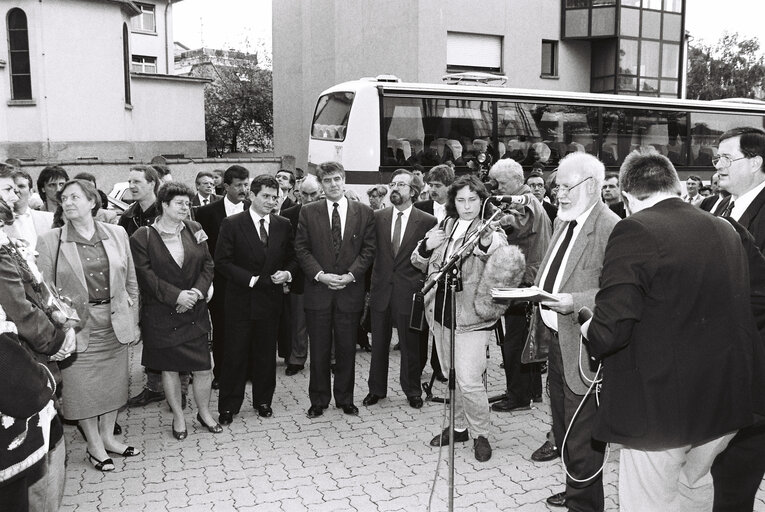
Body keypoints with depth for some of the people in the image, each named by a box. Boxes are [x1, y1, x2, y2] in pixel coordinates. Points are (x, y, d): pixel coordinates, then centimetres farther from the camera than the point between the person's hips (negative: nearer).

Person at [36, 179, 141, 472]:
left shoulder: (117, 235, 1)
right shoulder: (50, 242, -5)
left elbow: (131, 283, 6)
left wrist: (133, 322, 5)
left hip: (115, 323, 3)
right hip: (78, 324, -2)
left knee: (113, 382, 14)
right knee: (82, 387, 7)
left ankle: (108, 437, 34)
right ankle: (94, 445, 26)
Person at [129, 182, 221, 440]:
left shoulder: (194, 229, 4)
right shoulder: (142, 237, -6)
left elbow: (208, 264, 4)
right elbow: (146, 276, -11)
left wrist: (197, 291, -12)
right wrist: (176, 296, -18)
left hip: (195, 312, 3)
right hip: (161, 315, -2)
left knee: (203, 368, 4)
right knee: (169, 368, 10)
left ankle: (204, 412, 26)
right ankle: (178, 416, 28)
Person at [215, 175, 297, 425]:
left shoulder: (283, 225, 5)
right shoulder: (232, 224, -6)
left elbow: (291, 258, 12)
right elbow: (222, 261, -9)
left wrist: (287, 273, -10)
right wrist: (251, 279, -17)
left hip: (270, 299, 3)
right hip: (241, 299, -3)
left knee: (266, 353, 13)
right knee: (235, 354, 4)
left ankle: (263, 400, 28)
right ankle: (228, 406, 17)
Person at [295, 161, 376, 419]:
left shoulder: (364, 212, 4)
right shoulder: (308, 212, 4)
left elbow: (368, 250, 2)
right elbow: (301, 249, 1)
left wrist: (350, 275, -10)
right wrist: (320, 274, -12)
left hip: (350, 290, 0)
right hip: (317, 290, 0)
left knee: (347, 349, 9)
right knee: (319, 349, 7)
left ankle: (345, 398, 24)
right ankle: (318, 400, 21)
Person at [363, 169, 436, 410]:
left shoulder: (427, 222, -4)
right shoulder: (378, 217, 4)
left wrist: (424, 286, -6)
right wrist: (369, 284, 0)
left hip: (410, 291, -2)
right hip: (381, 289, 3)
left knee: (411, 344, 8)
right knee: (379, 343, 13)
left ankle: (412, 390, 25)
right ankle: (377, 389, 28)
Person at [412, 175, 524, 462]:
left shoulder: (491, 232, -8)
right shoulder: (444, 228, 9)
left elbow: (508, 262, -26)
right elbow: (418, 263, 14)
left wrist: (488, 243, -44)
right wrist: (426, 246, -7)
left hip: (470, 316, -6)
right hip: (441, 312, 6)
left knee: (469, 380, -10)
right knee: (450, 377, 18)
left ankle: (480, 435, 12)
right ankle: (459, 427, 35)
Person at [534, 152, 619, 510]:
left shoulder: (611, 229, -18)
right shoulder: (563, 221, 11)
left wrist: (575, 302, -29)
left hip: (583, 350, -9)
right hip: (557, 342, 9)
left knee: (581, 440, 2)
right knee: (563, 431, 24)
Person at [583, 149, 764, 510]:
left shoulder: (635, 231, -17)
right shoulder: (726, 231, 5)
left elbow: (611, 328, -25)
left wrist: (590, 332, -4)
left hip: (661, 404, -7)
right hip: (728, 397, 7)